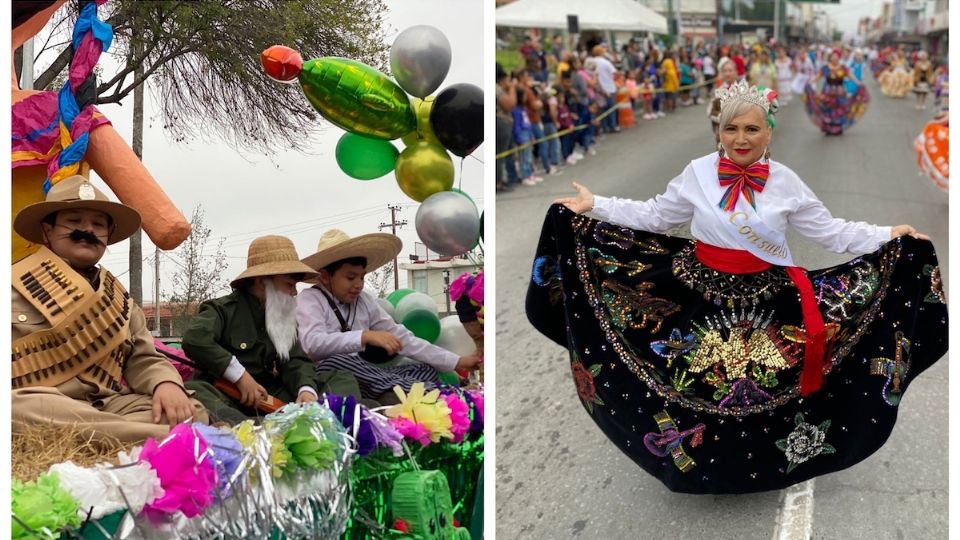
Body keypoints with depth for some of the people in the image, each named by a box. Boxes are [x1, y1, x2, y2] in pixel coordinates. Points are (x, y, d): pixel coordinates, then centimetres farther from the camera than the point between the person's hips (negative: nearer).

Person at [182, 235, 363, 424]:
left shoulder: (283, 316, 19)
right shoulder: (223, 309, -1)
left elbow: (294, 361, 7)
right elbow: (194, 340, -20)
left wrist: (306, 389, -16)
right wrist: (239, 374, -21)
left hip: (270, 396, 6)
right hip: (228, 396, -6)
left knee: (343, 380, -4)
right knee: (193, 392, -39)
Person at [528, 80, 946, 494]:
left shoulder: (786, 182, -6)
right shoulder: (697, 173, -5)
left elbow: (830, 231, 0)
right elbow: (655, 216, 5)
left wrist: (887, 236, -8)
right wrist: (595, 205, 1)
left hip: (766, 301, 0)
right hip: (702, 296, 0)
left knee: (764, 388, 11)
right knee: (698, 385, 8)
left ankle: (760, 465, 34)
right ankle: (705, 461, 31)